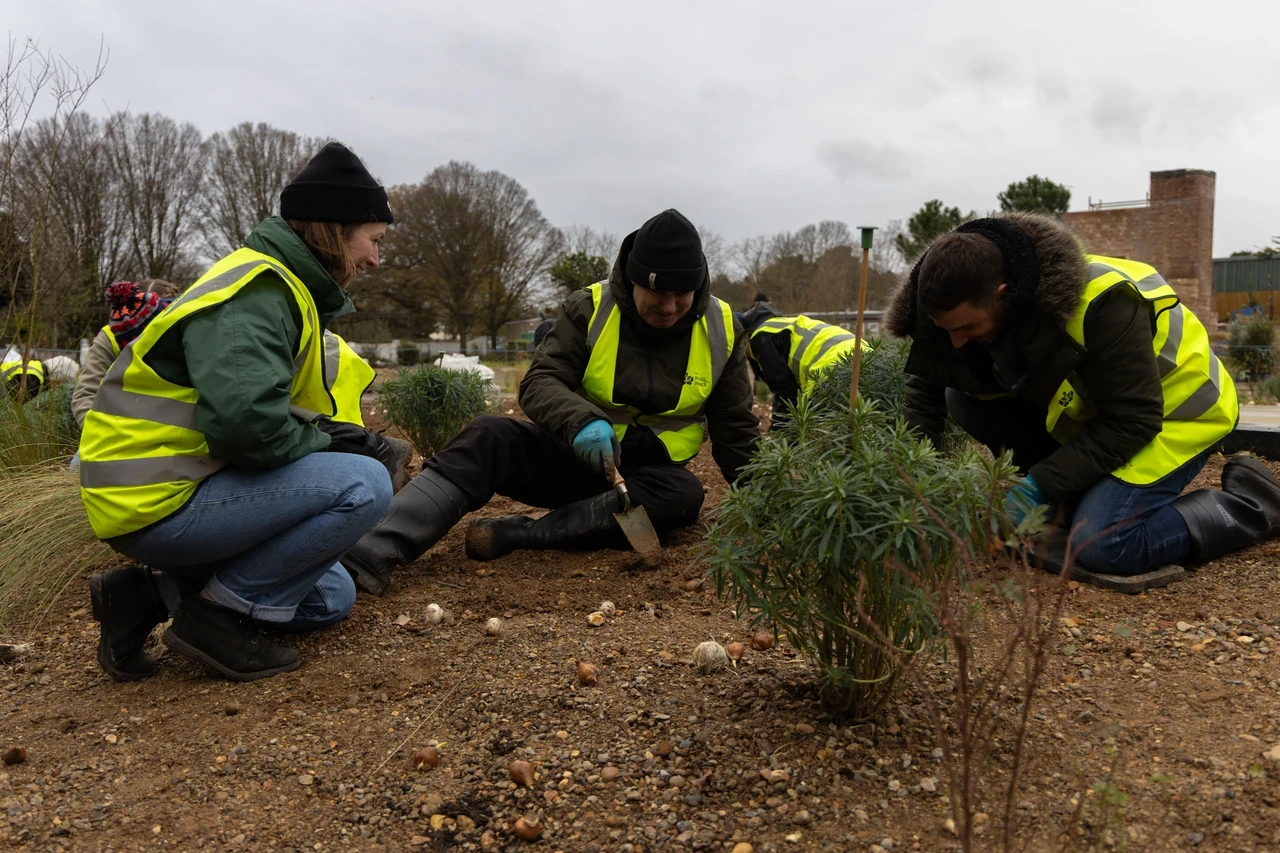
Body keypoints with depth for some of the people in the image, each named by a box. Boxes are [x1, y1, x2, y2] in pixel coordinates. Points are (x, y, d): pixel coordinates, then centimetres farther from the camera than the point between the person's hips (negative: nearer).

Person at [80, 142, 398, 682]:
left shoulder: (285, 290, 14)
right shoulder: (255, 290, -19)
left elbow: (302, 414, 19)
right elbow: (246, 419, -33)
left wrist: (369, 445, 12)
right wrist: (318, 445, -14)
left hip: (183, 483, 10)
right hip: (157, 501, -10)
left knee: (332, 597, 15)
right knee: (363, 487, -21)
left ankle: (155, 594, 9)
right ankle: (219, 613, -9)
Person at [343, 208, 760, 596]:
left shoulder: (721, 329, -5)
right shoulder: (589, 309, -10)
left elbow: (736, 429, 1)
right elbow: (539, 384, -17)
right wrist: (582, 421, -38)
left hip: (649, 473, 1)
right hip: (576, 455, 0)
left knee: (684, 495, -34)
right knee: (488, 436, -27)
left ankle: (520, 533, -33)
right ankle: (373, 553, -40)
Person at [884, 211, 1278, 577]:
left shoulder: (1101, 303, -36)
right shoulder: (967, 308, -17)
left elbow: (1132, 421, -29)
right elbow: (924, 389, -5)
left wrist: (1040, 486, -32)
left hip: (1173, 408, -7)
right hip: (1092, 409, 7)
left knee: (1101, 545, -27)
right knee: (964, 398, -12)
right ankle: (1074, 500, 1)